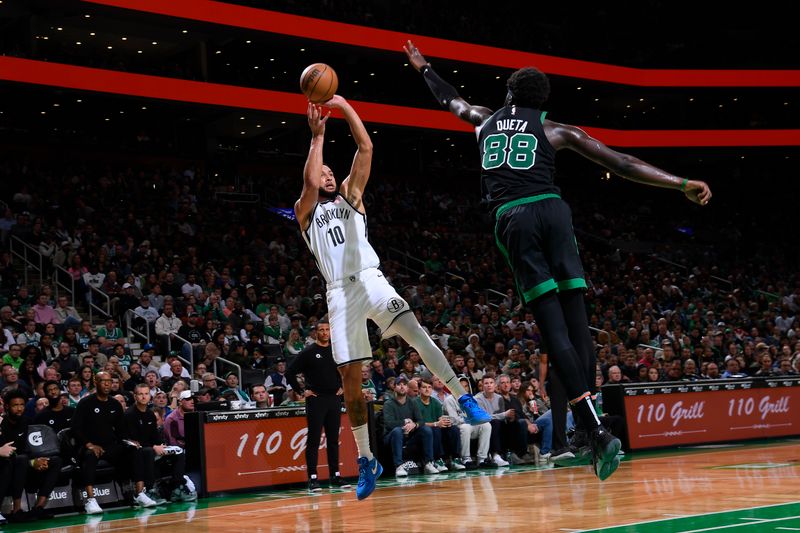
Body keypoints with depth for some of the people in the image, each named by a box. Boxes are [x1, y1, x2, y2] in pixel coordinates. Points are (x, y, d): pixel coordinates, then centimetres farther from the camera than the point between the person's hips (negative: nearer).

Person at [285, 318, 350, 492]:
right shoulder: (308, 352, -4)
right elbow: (290, 372, -5)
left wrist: (342, 387, 14)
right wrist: (301, 391, -7)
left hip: (334, 399, 4)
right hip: (315, 400, -4)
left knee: (333, 440, 9)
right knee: (313, 441, -3)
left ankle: (335, 477, 14)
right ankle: (313, 479, -1)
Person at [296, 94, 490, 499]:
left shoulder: (350, 196, 22)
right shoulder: (305, 211, 18)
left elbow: (365, 148, 11)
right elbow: (309, 183, -5)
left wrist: (344, 106, 5)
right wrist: (317, 136, 0)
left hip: (371, 280, 0)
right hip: (339, 294, 0)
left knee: (412, 330, -29)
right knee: (350, 380, 0)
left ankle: (463, 398, -26)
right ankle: (366, 461, 10)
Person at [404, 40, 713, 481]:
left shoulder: (485, 120, 25)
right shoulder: (554, 130, 18)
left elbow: (450, 99, 46)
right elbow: (620, 163, 12)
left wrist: (423, 68, 65)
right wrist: (681, 184, 13)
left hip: (510, 218, 0)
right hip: (550, 210, 0)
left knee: (554, 330, -9)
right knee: (576, 321, 3)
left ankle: (597, 431, -21)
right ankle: (592, 432, -2)